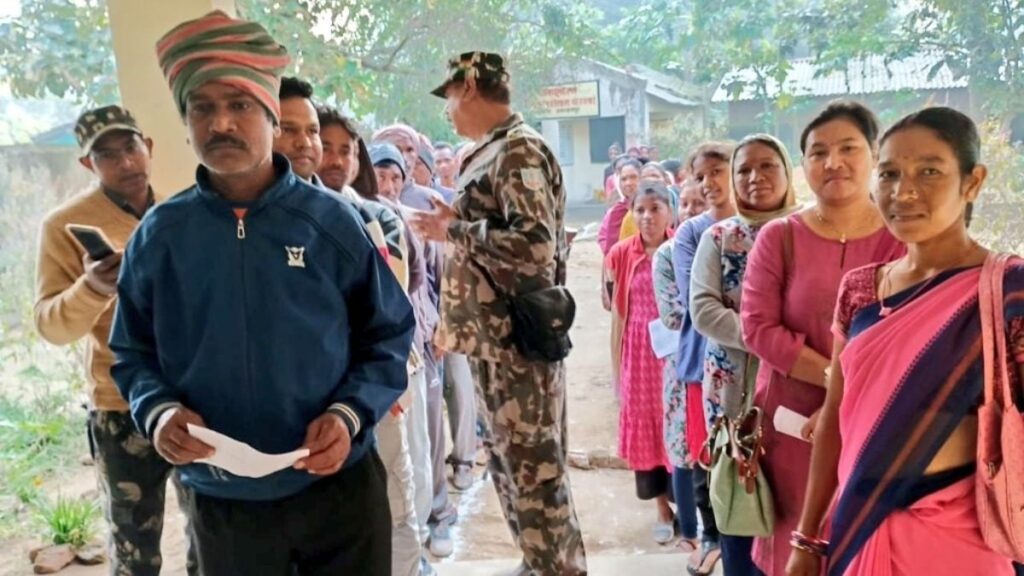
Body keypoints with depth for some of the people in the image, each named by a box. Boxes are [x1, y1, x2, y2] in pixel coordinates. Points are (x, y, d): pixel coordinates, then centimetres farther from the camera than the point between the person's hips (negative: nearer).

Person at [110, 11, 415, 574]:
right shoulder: (159, 235, -2)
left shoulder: (331, 221, -6)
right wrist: (158, 410, -12)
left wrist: (350, 414, -15)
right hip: (221, 503, 2)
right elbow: (133, 352, 7)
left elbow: (388, 336, -1)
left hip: (340, 489, -1)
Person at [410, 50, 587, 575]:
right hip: (496, 339, 10)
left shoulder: (517, 150, -14)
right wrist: (454, 225, 9)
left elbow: (534, 246, -25)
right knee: (511, 463, 18)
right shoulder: (497, 151, 15)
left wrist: (454, 230, -17)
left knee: (534, 470, 0)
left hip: (518, 341, -10)